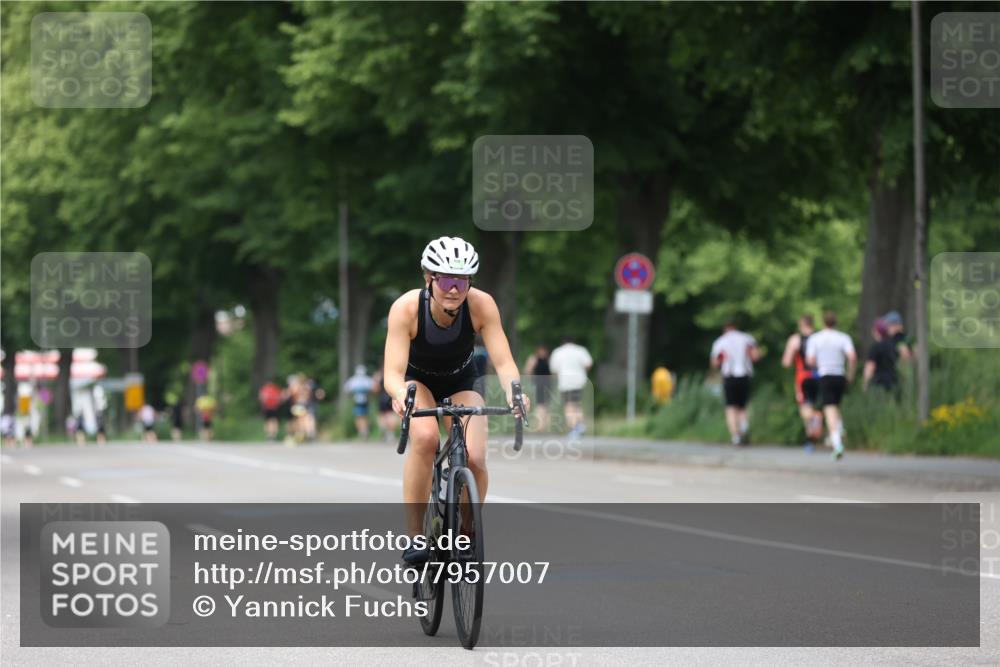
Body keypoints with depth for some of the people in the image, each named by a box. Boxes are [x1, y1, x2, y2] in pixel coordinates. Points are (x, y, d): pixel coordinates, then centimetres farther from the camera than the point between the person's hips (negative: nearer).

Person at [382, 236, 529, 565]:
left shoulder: (481, 305, -28)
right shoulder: (406, 308, -32)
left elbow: (503, 361, -30)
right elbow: (393, 373, -36)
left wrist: (513, 390, -52)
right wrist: (401, 395, -59)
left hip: (461, 381, 2)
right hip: (417, 380, -1)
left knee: (474, 459, -21)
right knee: (425, 438, -33)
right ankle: (414, 536, -24)